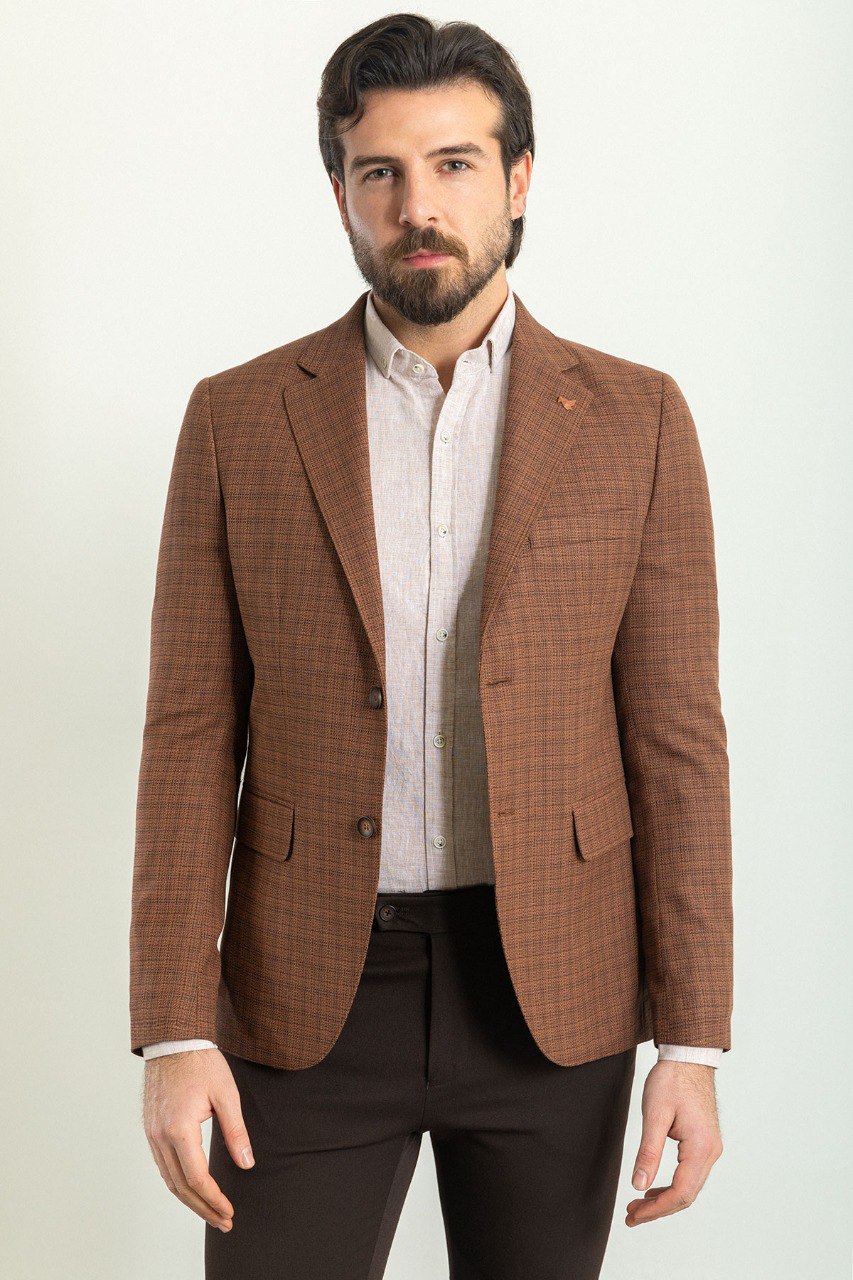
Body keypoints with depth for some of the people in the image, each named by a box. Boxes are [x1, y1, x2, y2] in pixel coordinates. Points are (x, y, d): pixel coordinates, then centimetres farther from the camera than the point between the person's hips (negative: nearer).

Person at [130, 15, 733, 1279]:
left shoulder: (635, 420, -1)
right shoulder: (239, 419, -1)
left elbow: (676, 738, -2)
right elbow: (191, 738, -1)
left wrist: (693, 1039, -6)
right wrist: (174, 1031, -8)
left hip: (548, 992, 1)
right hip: (310, 987, 0)